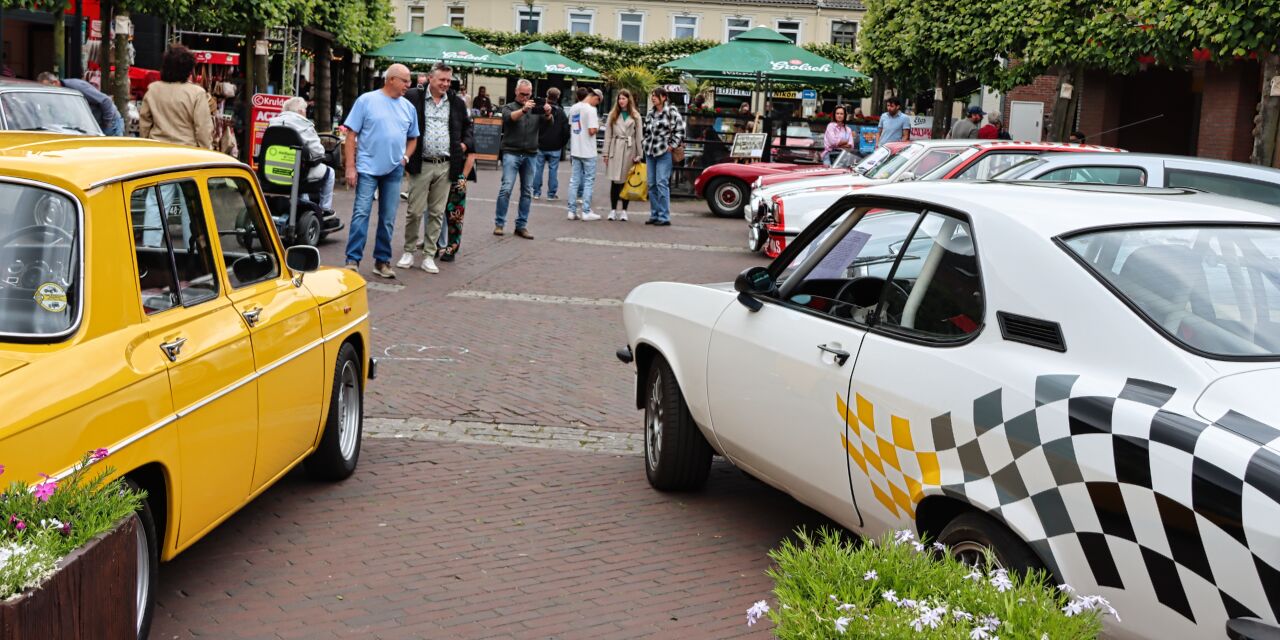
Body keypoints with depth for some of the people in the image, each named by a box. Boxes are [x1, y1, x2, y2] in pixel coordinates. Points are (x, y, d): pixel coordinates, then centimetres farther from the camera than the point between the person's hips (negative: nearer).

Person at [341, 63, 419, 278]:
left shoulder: (408, 107, 10)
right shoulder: (367, 100, -3)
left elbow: (413, 138, 21)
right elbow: (351, 135, -4)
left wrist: (406, 157, 2)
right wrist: (350, 167, -10)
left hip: (394, 171, 4)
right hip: (368, 168, -4)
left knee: (388, 218, 8)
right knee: (361, 213, -8)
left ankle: (382, 261, 17)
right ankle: (353, 260, -6)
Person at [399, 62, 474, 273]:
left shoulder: (457, 103, 11)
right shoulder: (413, 98, -1)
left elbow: (467, 127, 24)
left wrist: (466, 143, 7)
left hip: (446, 166, 3)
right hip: (421, 165, -3)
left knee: (437, 213, 6)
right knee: (415, 211, 0)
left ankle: (428, 256, 13)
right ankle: (409, 251, 16)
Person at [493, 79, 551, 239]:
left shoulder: (536, 108, 14)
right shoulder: (509, 107, 7)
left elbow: (548, 123, 1)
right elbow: (509, 117, -15)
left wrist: (548, 113, -22)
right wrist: (524, 110, -33)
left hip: (530, 154, 4)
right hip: (512, 153, -4)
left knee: (527, 191, 5)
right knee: (506, 188, -11)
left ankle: (521, 225, 11)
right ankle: (499, 224, -6)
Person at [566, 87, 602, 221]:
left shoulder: (573, 108, 10)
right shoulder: (591, 110, -14)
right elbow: (592, 130, -21)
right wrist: (597, 127, -2)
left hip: (575, 150, 7)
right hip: (588, 151, -7)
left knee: (574, 180, 9)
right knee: (589, 181, 1)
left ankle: (572, 211, 9)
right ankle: (586, 212, 1)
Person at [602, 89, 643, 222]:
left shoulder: (635, 116, 6)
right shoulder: (613, 115, 9)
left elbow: (639, 136, 4)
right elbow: (608, 135, 8)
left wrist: (639, 155, -1)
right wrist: (606, 153, 2)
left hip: (630, 150, 0)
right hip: (615, 149, 0)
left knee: (627, 181, 1)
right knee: (615, 181, -2)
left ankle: (624, 210, 10)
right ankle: (613, 210, 6)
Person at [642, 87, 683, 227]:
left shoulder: (671, 111, -6)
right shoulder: (651, 113, 14)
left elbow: (680, 129, -9)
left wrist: (672, 145, -10)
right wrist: (646, 145, 12)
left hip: (664, 152, -7)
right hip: (650, 152, 7)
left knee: (662, 184, -10)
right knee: (651, 185, 8)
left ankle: (664, 217, -7)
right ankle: (654, 215, 15)